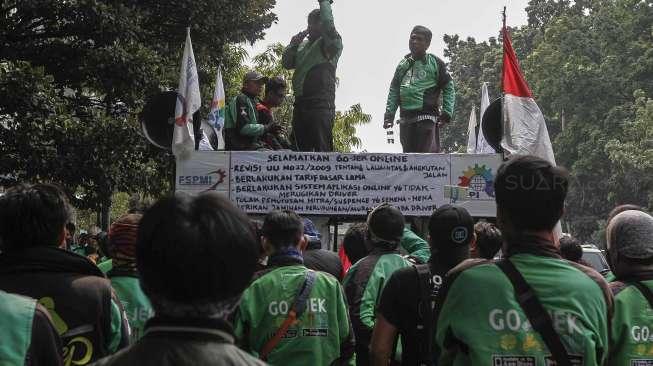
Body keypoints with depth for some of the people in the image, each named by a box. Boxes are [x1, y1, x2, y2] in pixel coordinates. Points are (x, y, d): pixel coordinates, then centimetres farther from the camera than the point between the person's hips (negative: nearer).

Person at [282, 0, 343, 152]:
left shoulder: (332, 42, 4)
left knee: (322, 149, -13)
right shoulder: (303, 45, 24)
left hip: (321, 103, -7)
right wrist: (293, 44, 8)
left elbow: (328, 25, -15)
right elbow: (287, 63, 21)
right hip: (300, 103, 7)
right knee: (301, 149, 9)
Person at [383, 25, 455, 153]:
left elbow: (449, 88, 2)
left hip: (427, 117, -5)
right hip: (406, 118, 5)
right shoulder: (403, 64, 16)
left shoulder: (435, 63, 3)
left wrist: (447, 113, -7)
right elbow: (394, 91, 16)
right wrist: (389, 115, 7)